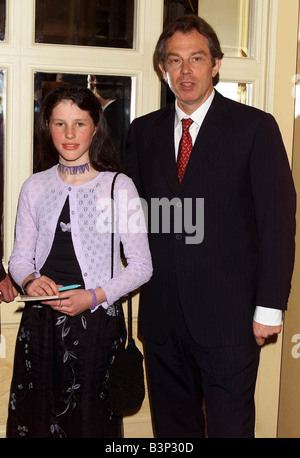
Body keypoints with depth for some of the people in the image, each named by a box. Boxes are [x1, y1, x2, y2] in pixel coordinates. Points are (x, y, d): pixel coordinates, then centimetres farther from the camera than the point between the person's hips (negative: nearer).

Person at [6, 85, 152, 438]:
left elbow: (141, 265, -3)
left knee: (91, 421, 6)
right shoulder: (35, 187, 7)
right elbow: (19, 257, 12)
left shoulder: (118, 186, -4)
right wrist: (29, 280, -10)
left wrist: (95, 297, -15)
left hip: (97, 320, -3)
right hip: (40, 320, 3)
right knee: (35, 417, 12)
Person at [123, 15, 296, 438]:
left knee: (230, 426, 6)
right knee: (171, 424, 15)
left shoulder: (254, 127, -3)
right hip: (162, 316, 4)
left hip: (228, 315, -4)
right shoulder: (143, 131, 10)